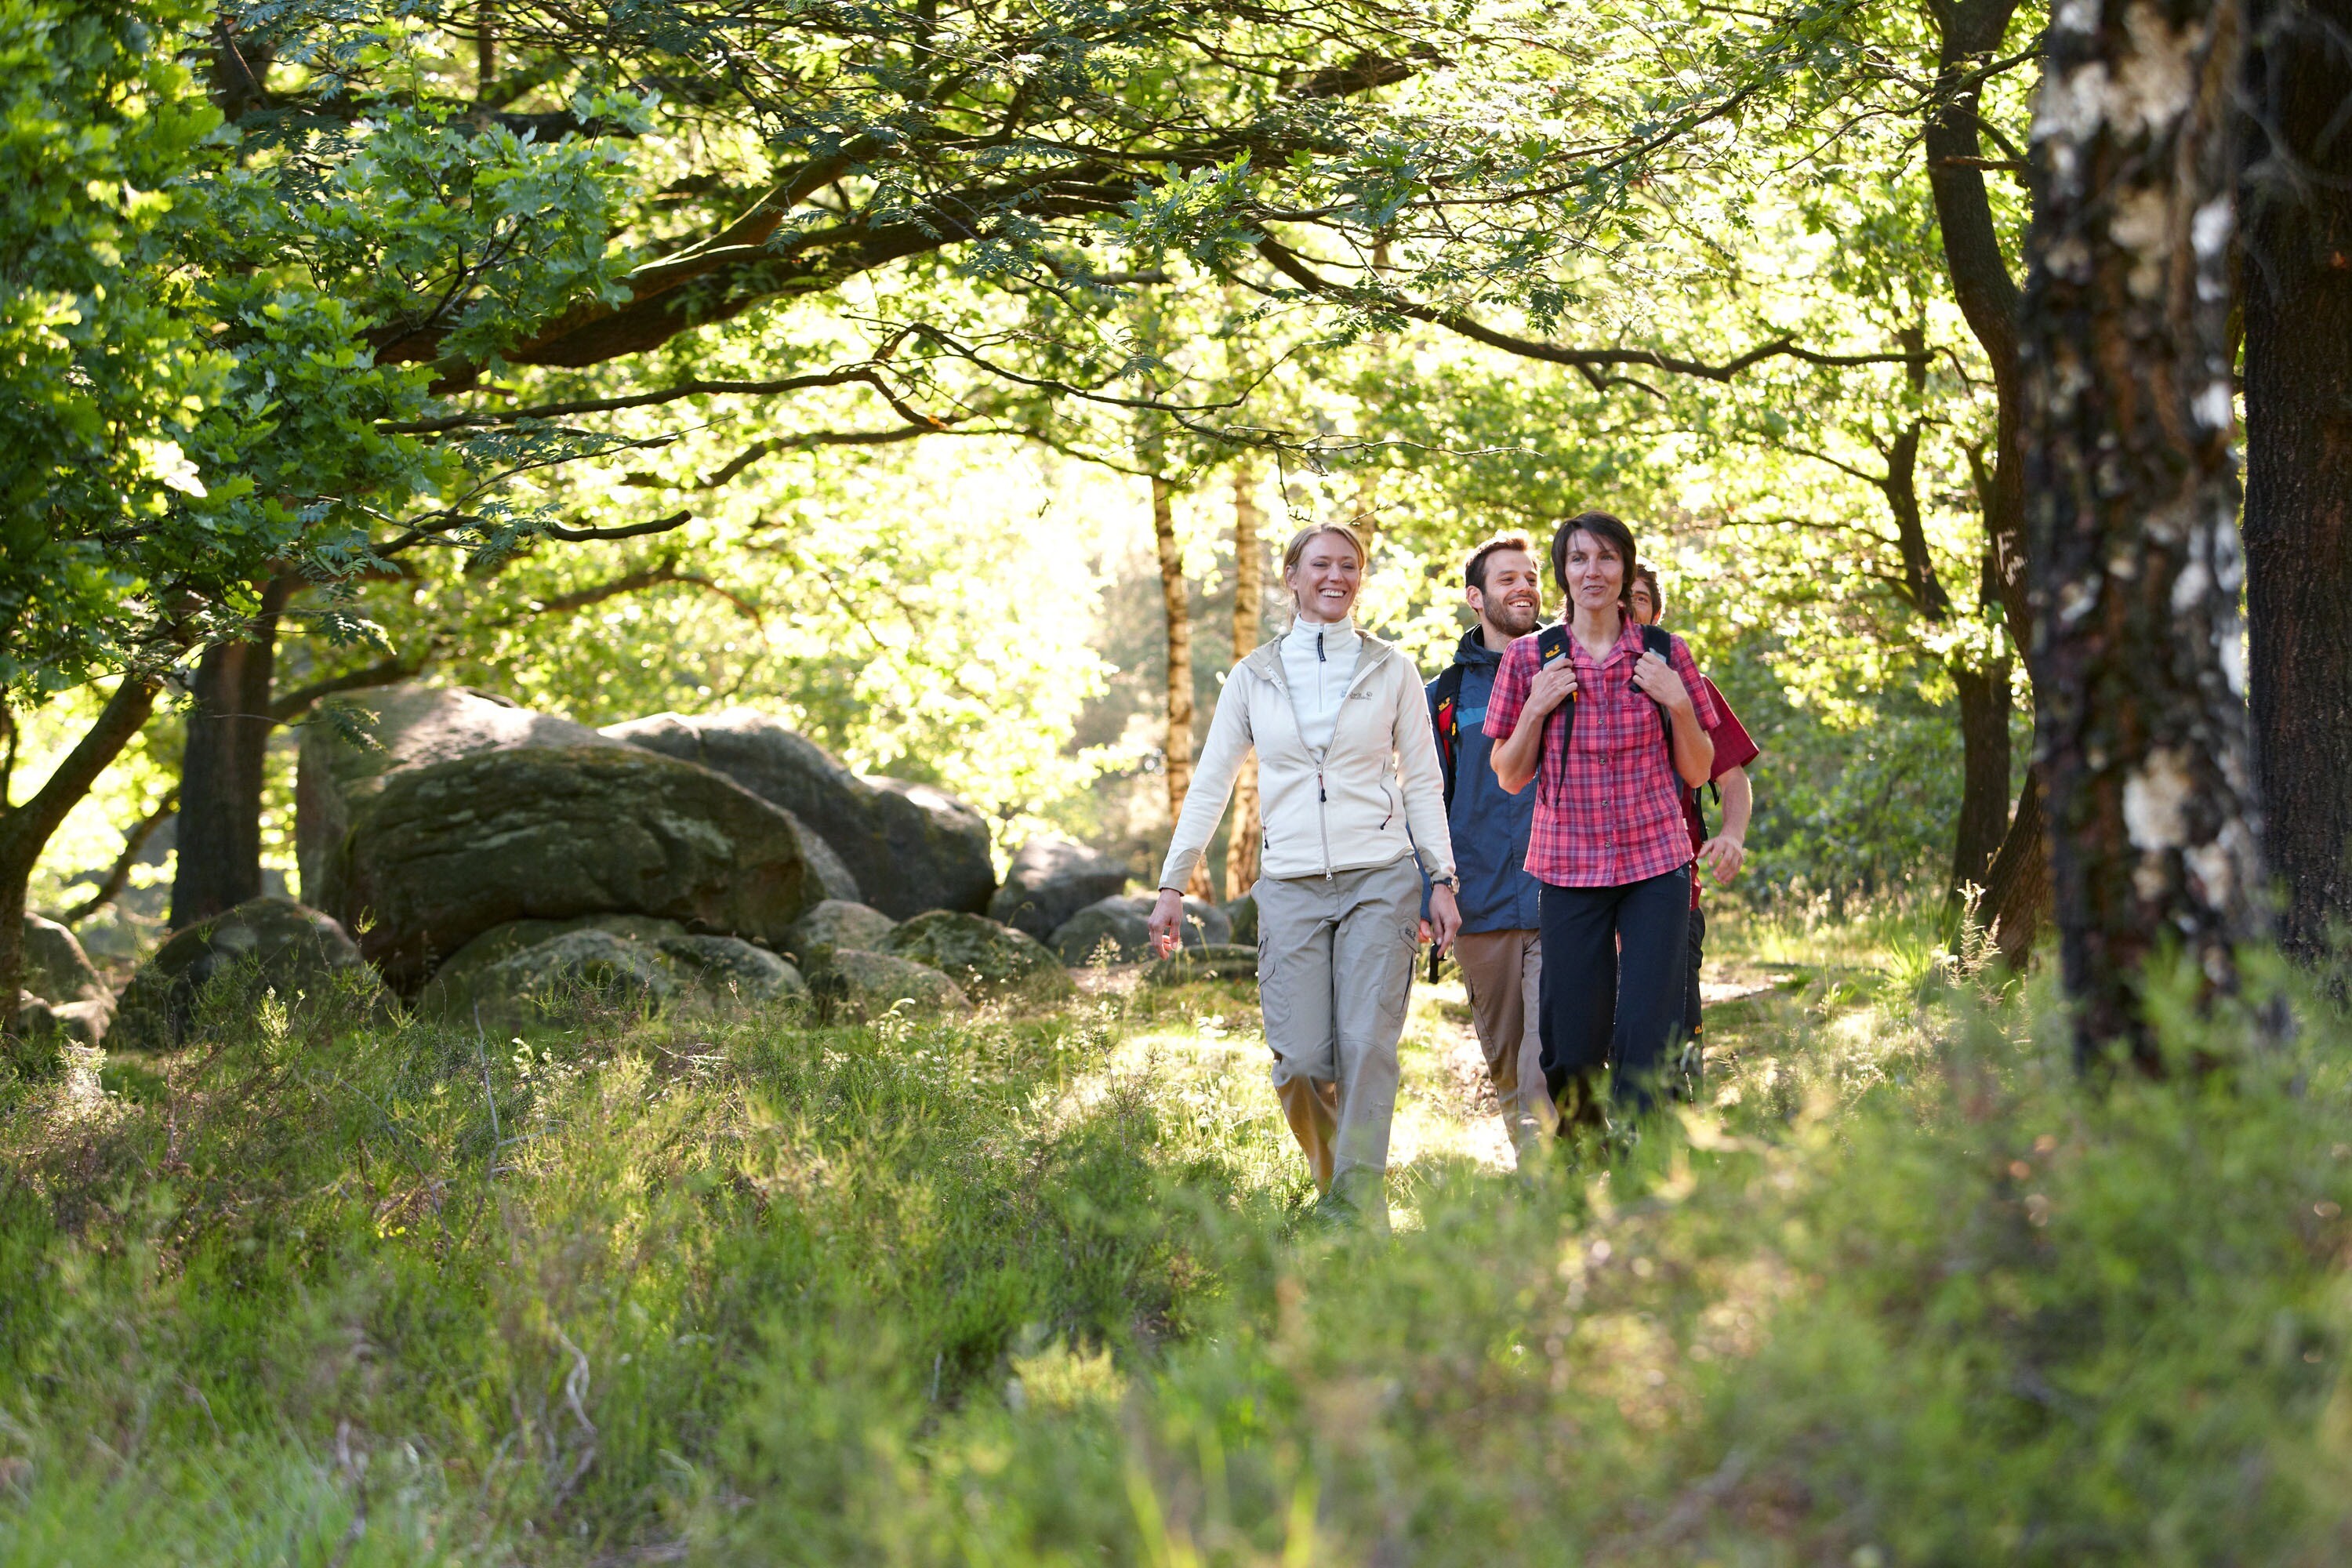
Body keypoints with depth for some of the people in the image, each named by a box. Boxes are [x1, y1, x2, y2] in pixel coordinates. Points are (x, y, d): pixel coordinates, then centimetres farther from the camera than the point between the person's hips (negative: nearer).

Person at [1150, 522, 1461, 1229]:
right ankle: (1331, 1173, 19)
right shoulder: (1254, 676, 10)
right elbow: (1209, 785, 12)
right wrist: (1172, 884, 7)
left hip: (1380, 878, -1)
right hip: (1291, 885, 1)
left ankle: (1357, 1212, -7)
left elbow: (1423, 782, 9)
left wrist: (1442, 880, 1)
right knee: (1301, 1060, -7)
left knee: (1367, 1048, -11)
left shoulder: (1392, 670, 8)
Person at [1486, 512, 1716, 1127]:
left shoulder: (1665, 655, 4)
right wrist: (1535, 708, -8)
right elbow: (1510, 776, 7)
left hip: (1655, 866, 0)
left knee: (1646, 1034, -9)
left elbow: (1697, 771, 8)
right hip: (1569, 864, 0)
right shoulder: (1530, 659, 4)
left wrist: (1678, 702, -8)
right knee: (1573, 1040, 1)